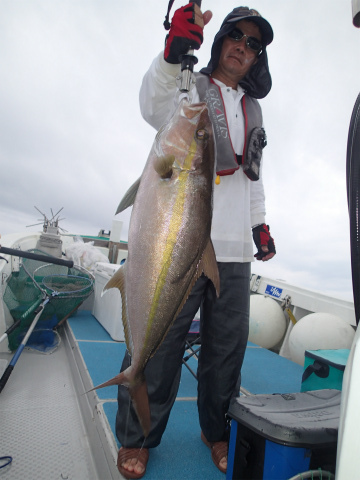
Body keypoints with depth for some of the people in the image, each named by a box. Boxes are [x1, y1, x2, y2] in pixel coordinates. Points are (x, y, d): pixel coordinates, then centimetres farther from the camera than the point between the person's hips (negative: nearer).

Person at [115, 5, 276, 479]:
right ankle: (136, 438, 21)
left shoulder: (253, 111, 24)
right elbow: (155, 106, -15)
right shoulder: (190, 88, 9)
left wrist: (260, 223, 20)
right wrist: (174, 52, -32)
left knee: (228, 344, 10)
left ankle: (216, 430, 30)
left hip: (234, 249, 6)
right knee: (159, 341, 0)